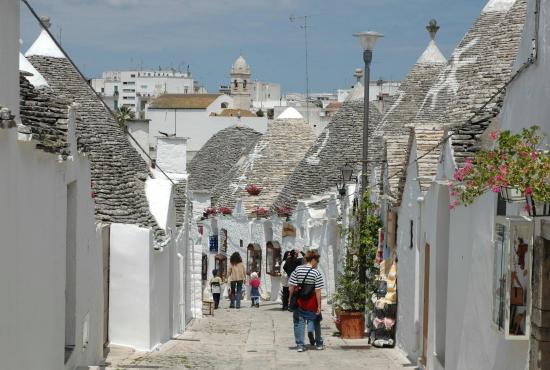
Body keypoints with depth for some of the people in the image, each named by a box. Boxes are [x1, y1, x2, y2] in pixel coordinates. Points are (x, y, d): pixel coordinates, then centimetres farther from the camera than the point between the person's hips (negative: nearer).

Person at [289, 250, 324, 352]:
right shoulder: (316, 273, -11)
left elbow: (291, 287, -2)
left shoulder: (297, 270, -3)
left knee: (299, 323, 6)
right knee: (316, 322, 17)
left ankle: (300, 345, -1)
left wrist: (291, 299, 10)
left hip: (299, 302, 2)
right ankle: (319, 343, 25)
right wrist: (319, 306, -8)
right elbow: (318, 291, -13)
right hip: (312, 303, -1)